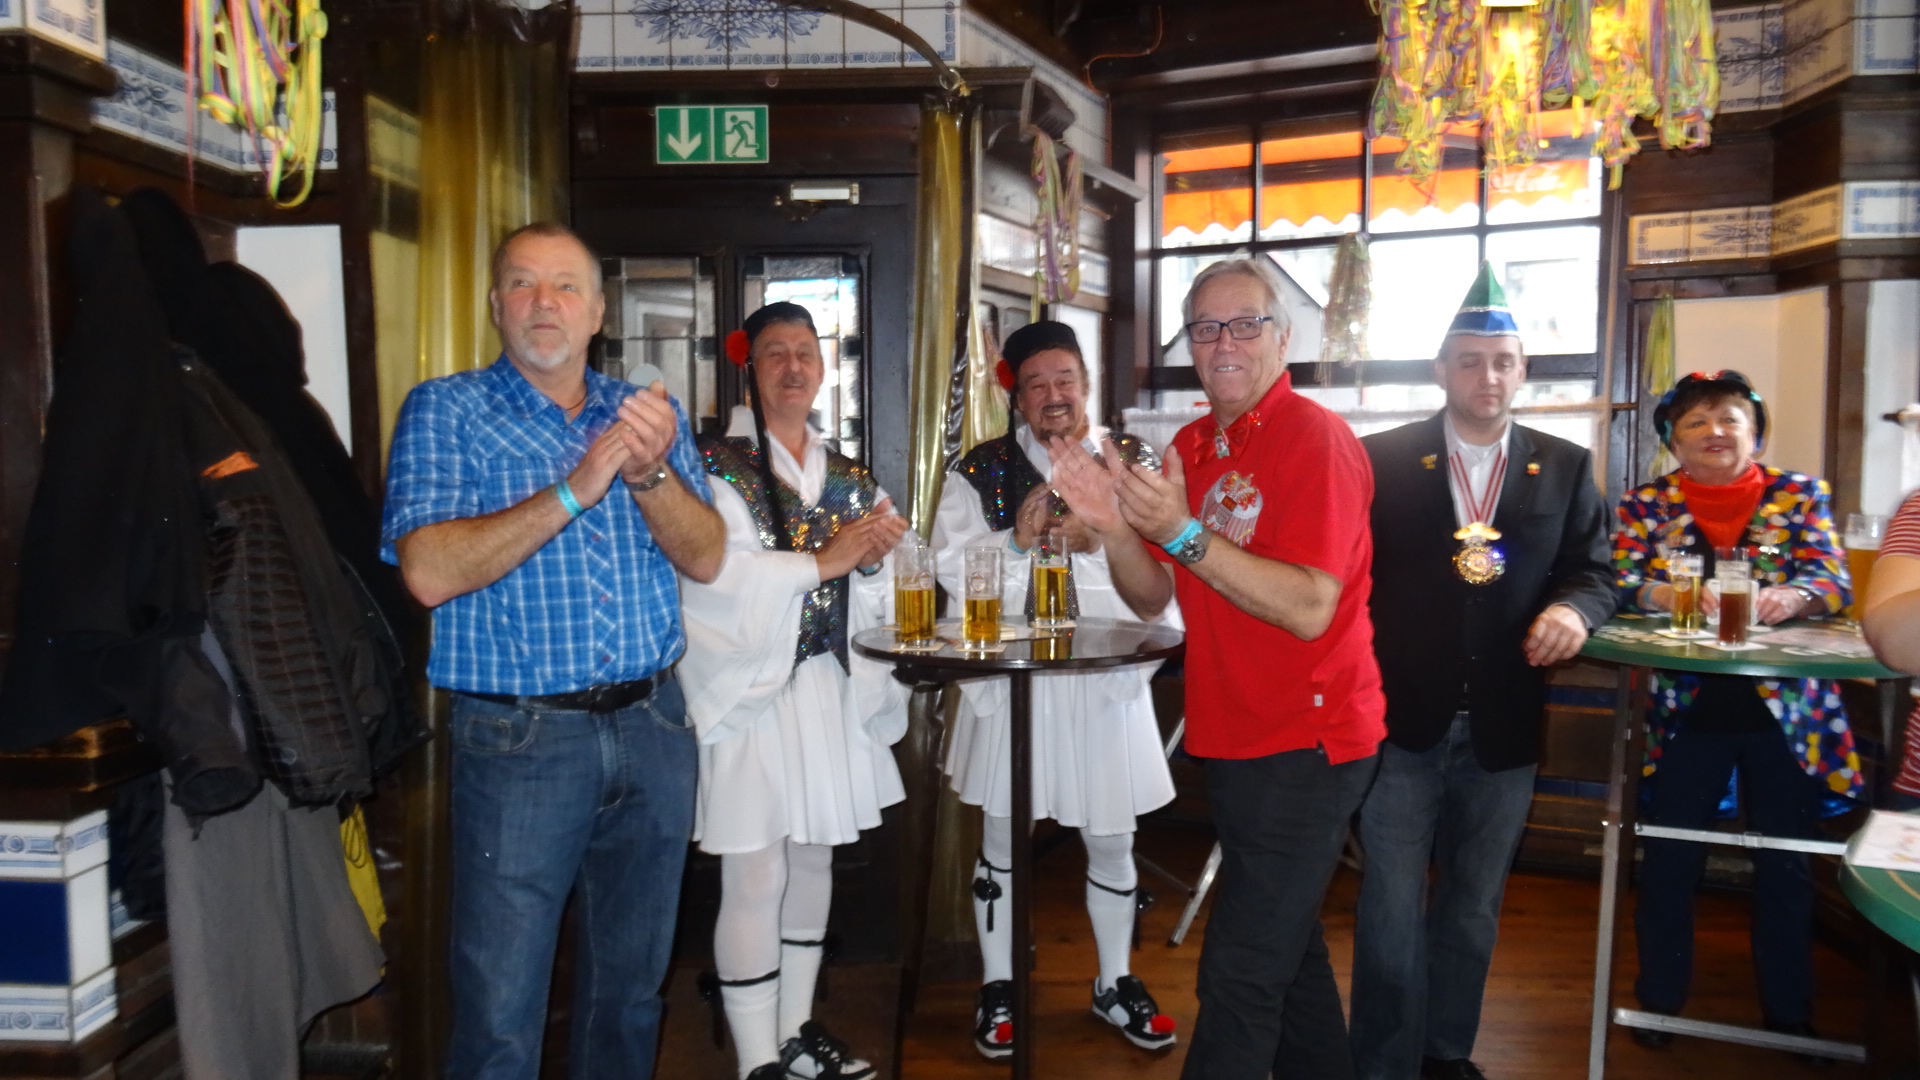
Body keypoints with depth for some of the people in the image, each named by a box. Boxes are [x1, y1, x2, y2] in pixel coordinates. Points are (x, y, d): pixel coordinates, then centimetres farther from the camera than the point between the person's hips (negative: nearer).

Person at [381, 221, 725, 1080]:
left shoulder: (648, 414, 10)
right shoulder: (445, 411, -1)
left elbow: (705, 559, 2)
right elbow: (429, 572, -15)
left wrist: (650, 473, -16)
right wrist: (574, 489, -19)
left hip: (653, 726, 4)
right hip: (520, 740, -4)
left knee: (632, 983, 18)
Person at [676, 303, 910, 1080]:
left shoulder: (849, 479, 13)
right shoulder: (717, 467, -5)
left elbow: (866, 611, 13)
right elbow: (715, 574, -20)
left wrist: (872, 562, -8)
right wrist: (823, 561, -18)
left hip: (830, 690, 6)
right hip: (749, 692, -6)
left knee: (813, 861, 15)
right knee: (756, 877, -2)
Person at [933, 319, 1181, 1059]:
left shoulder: (1130, 463, 3)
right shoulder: (982, 472, 2)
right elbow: (955, 569, -7)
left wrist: (1091, 543, -19)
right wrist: (1021, 541, -20)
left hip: (1105, 681, 1)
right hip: (1008, 681, 0)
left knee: (1111, 839, 13)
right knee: (1001, 837, 11)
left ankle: (1116, 983, 33)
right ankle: (997, 986, 29)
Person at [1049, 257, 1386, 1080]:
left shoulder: (1316, 439, -14)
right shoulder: (1192, 447, 8)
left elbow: (1310, 609, -24)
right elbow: (1152, 597, 8)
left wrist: (1184, 532, -28)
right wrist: (1115, 527, -11)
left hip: (1303, 744, -8)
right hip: (1234, 739, 8)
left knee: (1239, 972, -5)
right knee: (1289, 947, 23)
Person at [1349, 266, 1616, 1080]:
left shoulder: (1564, 467, 5)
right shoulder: (1382, 460, -3)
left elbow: (1594, 570, 6)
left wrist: (1575, 608, -17)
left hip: (1503, 728, 3)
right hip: (1402, 719, -3)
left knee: (1474, 908, 18)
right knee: (1392, 910, 4)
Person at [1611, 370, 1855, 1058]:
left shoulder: (1801, 495, 4)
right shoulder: (1647, 503, 3)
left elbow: (1833, 582, -7)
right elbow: (1618, 584, -8)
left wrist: (1784, 598, -29)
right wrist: (1673, 595, -28)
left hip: (1786, 709, 1)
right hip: (1685, 709, 0)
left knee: (1784, 864, 10)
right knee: (1671, 858, 7)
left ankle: (1788, 1012, 28)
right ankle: (1659, 998, 25)